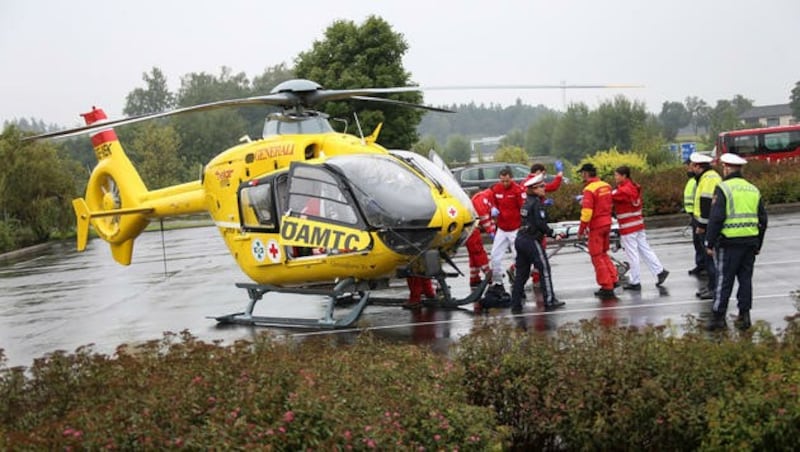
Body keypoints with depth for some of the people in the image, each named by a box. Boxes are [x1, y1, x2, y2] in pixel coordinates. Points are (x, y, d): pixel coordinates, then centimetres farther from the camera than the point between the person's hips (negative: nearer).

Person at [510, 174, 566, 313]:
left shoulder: (527, 202, 15)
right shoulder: (537, 203, -11)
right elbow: (540, 223, -19)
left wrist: (545, 232, 19)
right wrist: (553, 235, -12)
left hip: (521, 239, 9)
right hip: (532, 241, -9)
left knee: (521, 272, 10)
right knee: (544, 269, -1)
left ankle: (515, 305, 9)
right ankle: (549, 301, 0)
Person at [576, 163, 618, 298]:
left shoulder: (589, 189, -17)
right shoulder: (606, 186, 5)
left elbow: (587, 212, -21)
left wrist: (581, 230, -13)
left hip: (596, 226, -7)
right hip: (607, 223, 7)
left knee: (597, 257, 2)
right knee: (603, 254, 22)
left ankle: (607, 287, 4)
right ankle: (613, 279, 17)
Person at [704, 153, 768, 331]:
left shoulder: (723, 188, -8)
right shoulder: (753, 190, 12)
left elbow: (716, 218, -14)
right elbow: (762, 220, 16)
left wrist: (710, 243, -8)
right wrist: (758, 244, 23)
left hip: (729, 243, -5)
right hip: (750, 241, 5)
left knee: (724, 280, -1)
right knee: (745, 278, 11)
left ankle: (718, 316, 1)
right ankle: (744, 315, 12)